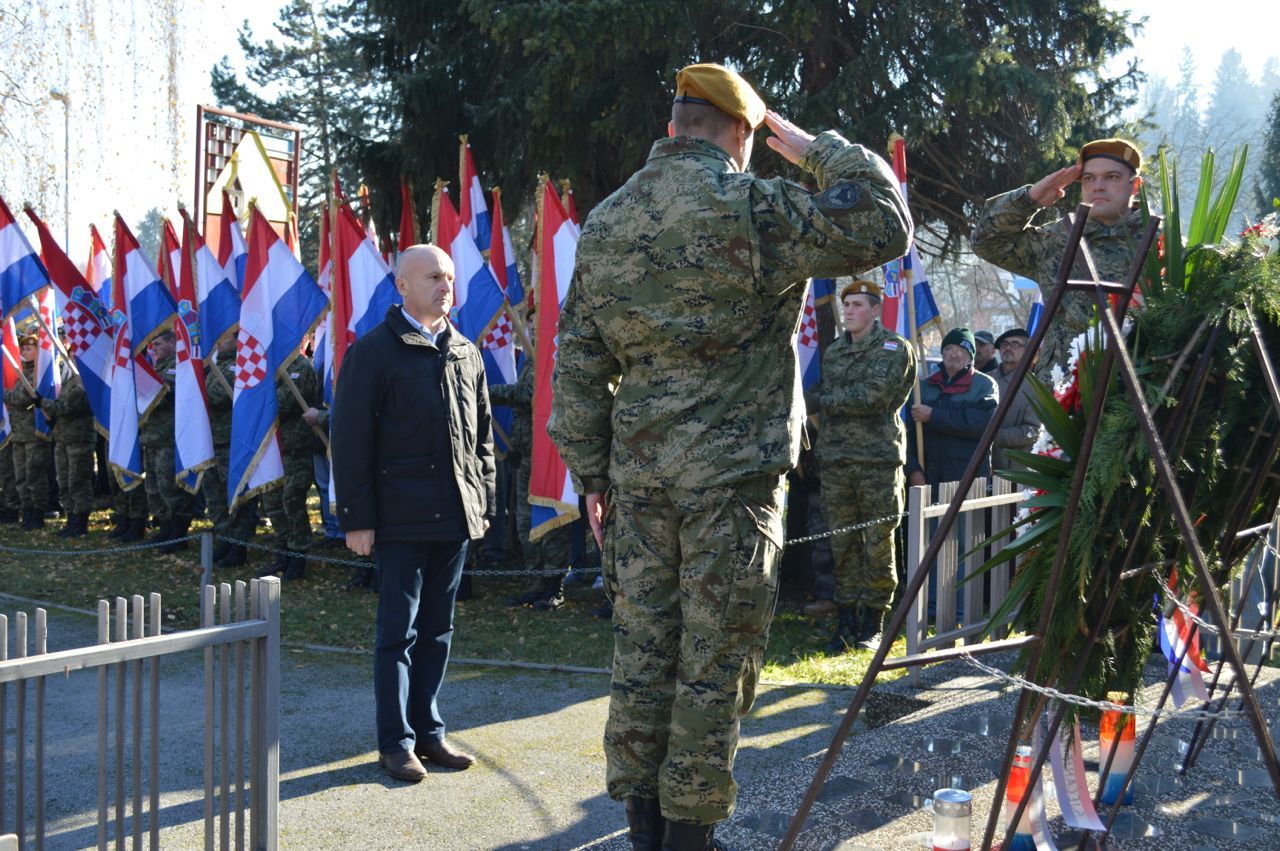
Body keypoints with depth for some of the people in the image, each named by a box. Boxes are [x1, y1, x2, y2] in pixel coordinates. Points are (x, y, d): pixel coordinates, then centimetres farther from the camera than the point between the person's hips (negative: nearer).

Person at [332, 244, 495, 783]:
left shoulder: (466, 354, 13)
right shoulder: (373, 352, -4)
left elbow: (482, 437, 19)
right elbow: (349, 441, -7)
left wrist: (485, 503, 13)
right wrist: (356, 519, -11)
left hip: (455, 517, 5)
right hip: (402, 518, -5)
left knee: (437, 631, 12)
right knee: (398, 632, 0)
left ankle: (428, 732, 22)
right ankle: (396, 742, 9)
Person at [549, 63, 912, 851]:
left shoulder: (605, 223, 10)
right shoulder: (748, 208, -10)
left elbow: (579, 362, 11)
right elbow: (884, 226, -10)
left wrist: (591, 471, 16)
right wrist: (817, 149, 2)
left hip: (639, 468, 6)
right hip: (733, 470, -6)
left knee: (642, 647, 11)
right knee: (715, 660, 4)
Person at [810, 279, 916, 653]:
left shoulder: (893, 348, -1)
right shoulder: (832, 351, 18)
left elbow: (874, 394, -13)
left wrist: (829, 399, -3)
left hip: (879, 459, -5)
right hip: (835, 461, 5)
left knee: (877, 546, -2)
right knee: (843, 546, 6)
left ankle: (871, 625, 6)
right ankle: (846, 622, 12)